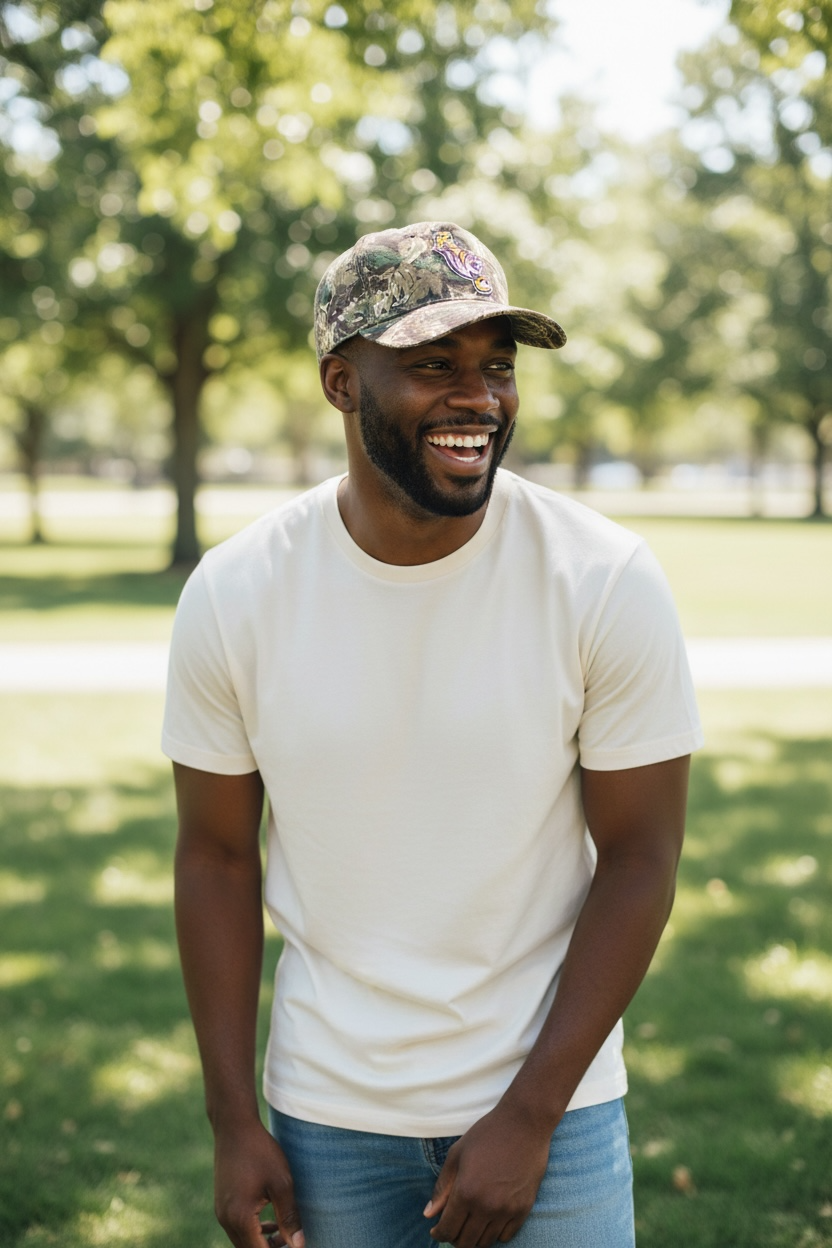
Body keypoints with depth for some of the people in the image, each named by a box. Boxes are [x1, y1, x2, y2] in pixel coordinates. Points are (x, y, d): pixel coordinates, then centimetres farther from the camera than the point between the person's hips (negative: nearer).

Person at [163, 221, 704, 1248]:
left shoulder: (609, 581, -13)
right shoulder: (234, 595, -9)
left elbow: (640, 858, -9)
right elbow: (217, 855, -1)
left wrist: (526, 1121, -11)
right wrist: (232, 1122, -1)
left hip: (551, 1101, -1)